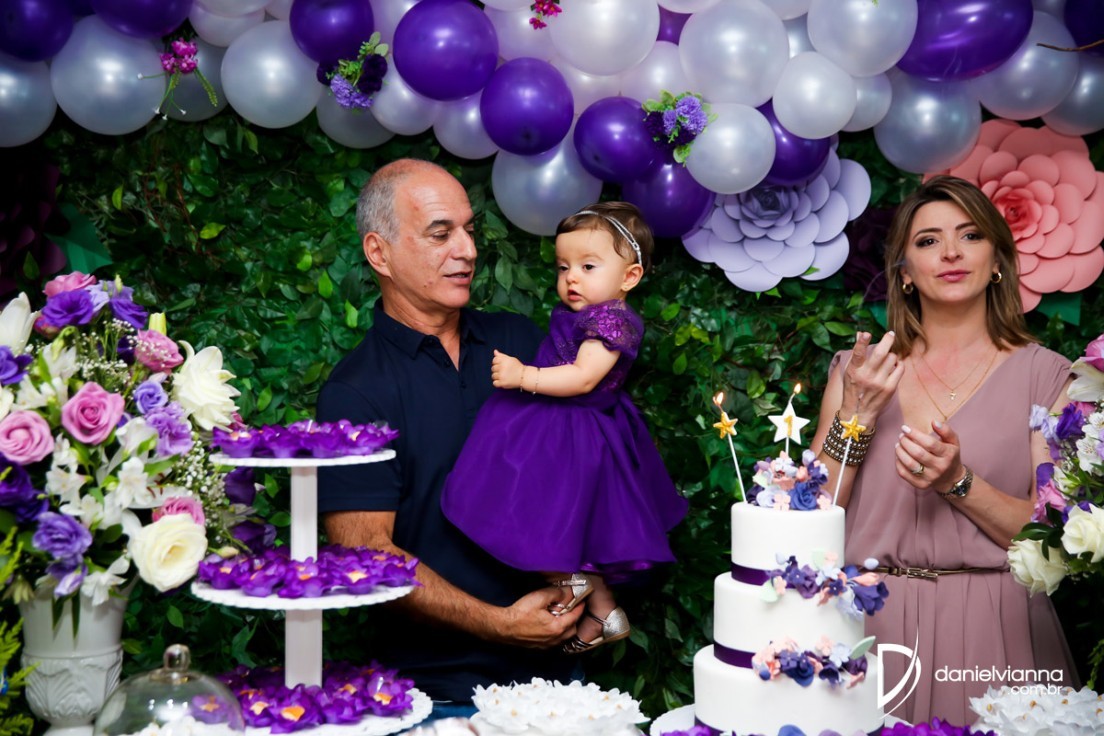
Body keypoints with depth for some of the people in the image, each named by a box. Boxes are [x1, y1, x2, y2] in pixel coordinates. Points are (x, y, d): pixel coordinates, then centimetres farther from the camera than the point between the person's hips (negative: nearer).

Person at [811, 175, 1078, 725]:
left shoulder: (1045, 376, 0)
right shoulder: (858, 370, 5)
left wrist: (958, 483, -19)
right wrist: (856, 417, -12)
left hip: (988, 634, -1)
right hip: (871, 620, 2)